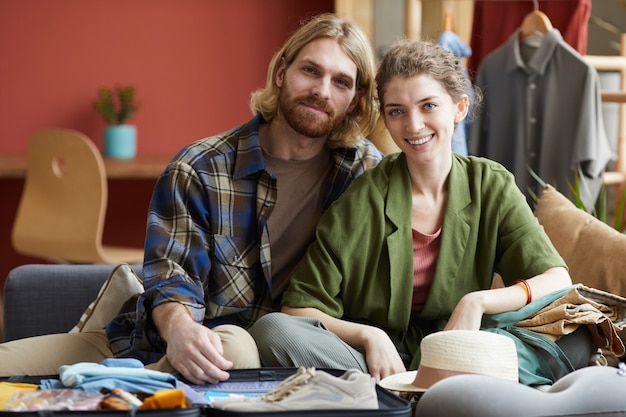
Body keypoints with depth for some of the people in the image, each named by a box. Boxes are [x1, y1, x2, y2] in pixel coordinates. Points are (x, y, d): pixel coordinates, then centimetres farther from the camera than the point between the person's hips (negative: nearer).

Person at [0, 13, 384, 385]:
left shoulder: (365, 170, -1)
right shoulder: (197, 171, -6)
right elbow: (171, 280, -12)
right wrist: (179, 328, -35)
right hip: (161, 341, 0)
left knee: (235, 345, -40)